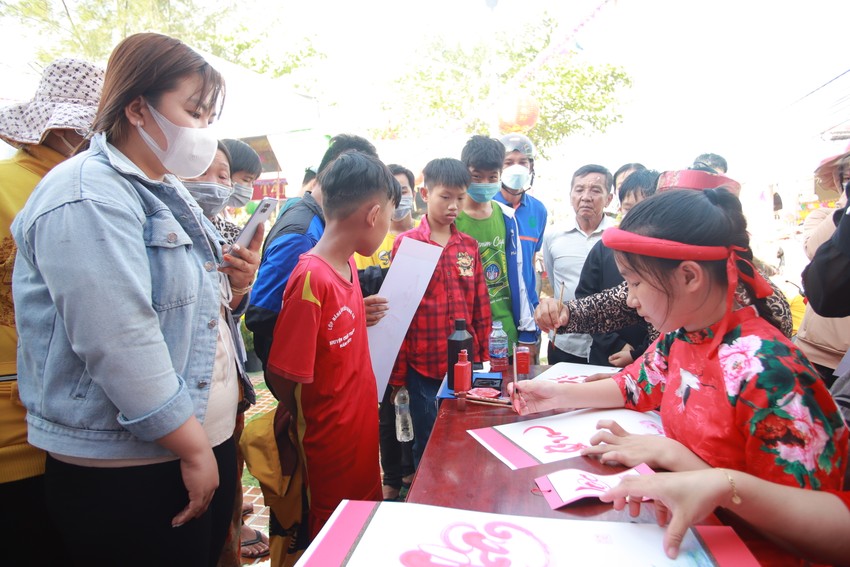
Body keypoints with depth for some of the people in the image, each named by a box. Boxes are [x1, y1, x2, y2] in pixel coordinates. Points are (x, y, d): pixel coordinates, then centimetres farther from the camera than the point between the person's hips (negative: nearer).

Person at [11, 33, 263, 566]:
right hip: (125, 468, -9)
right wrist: (194, 448, -20)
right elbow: (120, 344, -25)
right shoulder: (88, 200, -17)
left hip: (206, 440, 9)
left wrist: (233, 288, -1)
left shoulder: (168, 192, 13)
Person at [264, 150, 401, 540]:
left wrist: (364, 314, -2)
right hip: (331, 447, -8)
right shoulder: (312, 278, -25)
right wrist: (306, 427, -4)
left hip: (362, 434, 8)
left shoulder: (348, 264, 1)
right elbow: (282, 376, -19)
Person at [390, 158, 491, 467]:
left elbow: (480, 306, 10)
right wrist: (397, 373, -3)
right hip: (423, 367, -3)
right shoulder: (406, 243, -5)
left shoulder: (469, 246, 7)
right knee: (427, 445, 11)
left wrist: (483, 359, 9)